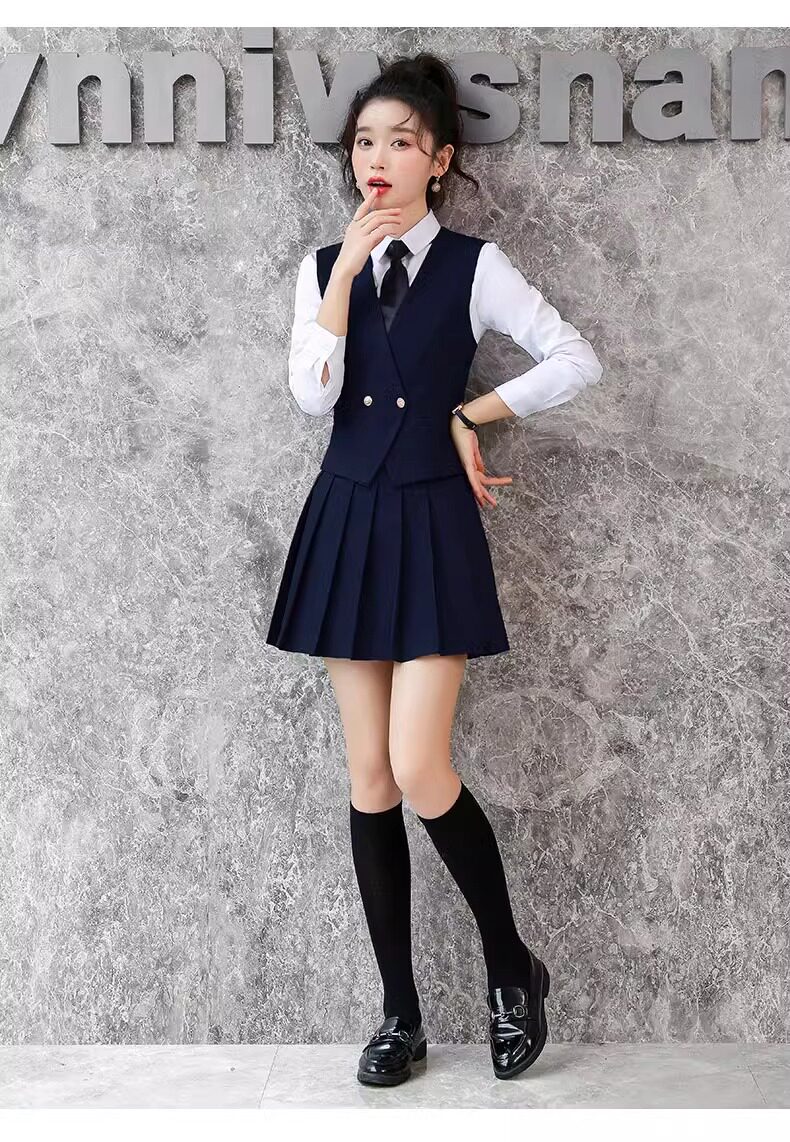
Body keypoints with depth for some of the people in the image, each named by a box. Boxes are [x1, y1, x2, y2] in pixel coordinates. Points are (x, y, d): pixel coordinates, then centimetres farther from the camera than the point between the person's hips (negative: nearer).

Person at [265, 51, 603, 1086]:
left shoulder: (474, 265, -1)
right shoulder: (324, 268, 9)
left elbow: (579, 360, -4)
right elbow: (313, 395, -6)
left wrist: (471, 413, -3)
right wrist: (345, 271, -9)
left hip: (432, 524, -4)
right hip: (347, 522, 4)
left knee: (419, 772, -13)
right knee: (369, 779, 5)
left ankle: (512, 967, 13)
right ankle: (400, 1011, 17)